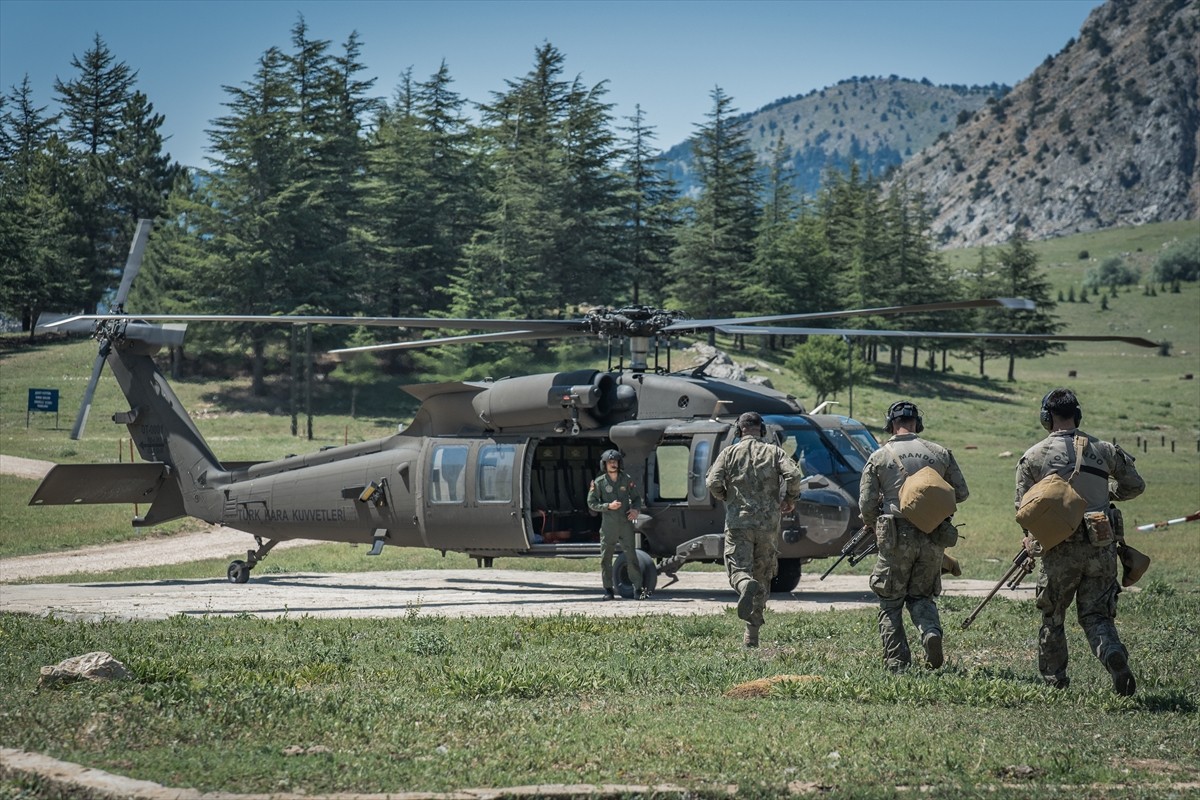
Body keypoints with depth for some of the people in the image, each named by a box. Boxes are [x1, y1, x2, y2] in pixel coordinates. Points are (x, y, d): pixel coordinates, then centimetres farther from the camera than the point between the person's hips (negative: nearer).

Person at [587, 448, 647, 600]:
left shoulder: (627, 479, 5)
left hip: (626, 524, 0)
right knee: (605, 559, 3)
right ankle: (608, 590, 13)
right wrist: (608, 506, -13)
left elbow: (636, 497, 15)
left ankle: (638, 589, -5)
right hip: (608, 525, 0)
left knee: (631, 556, -5)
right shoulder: (599, 483, 0)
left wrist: (635, 509, -6)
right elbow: (591, 503, 1)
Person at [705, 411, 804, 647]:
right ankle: (752, 634, 10)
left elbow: (712, 483, -6)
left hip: (738, 522, -1)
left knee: (738, 570, -2)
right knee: (763, 577, 10)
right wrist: (790, 500, 6)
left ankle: (747, 586, -40)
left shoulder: (729, 453, 4)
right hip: (768, 523, 1)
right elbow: (793, 475, -10)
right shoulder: (774, 452, 5)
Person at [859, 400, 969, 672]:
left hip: (896, 538, -2)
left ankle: (897, 662, 2)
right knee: (921, 595, 17)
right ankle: (931, 632, -12)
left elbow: (866, 504, -2)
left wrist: (872, 527, 18)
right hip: (934, 538, 2)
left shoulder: (879, 457, -1)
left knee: (891, 603, 9)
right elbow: (961, 493, 10)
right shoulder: (940, 453, 5)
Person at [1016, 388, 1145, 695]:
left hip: (1061, 550, -2)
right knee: (1096, 615, 7)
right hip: (1102, 547, 2)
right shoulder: (1104, 450, 3)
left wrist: (1031, 542, 17)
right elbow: (1135, 486, 13)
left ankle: (1054, 680, 24)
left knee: (1052, 617, 16)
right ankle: (1113, 653, -22)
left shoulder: (1033, 457, -2)